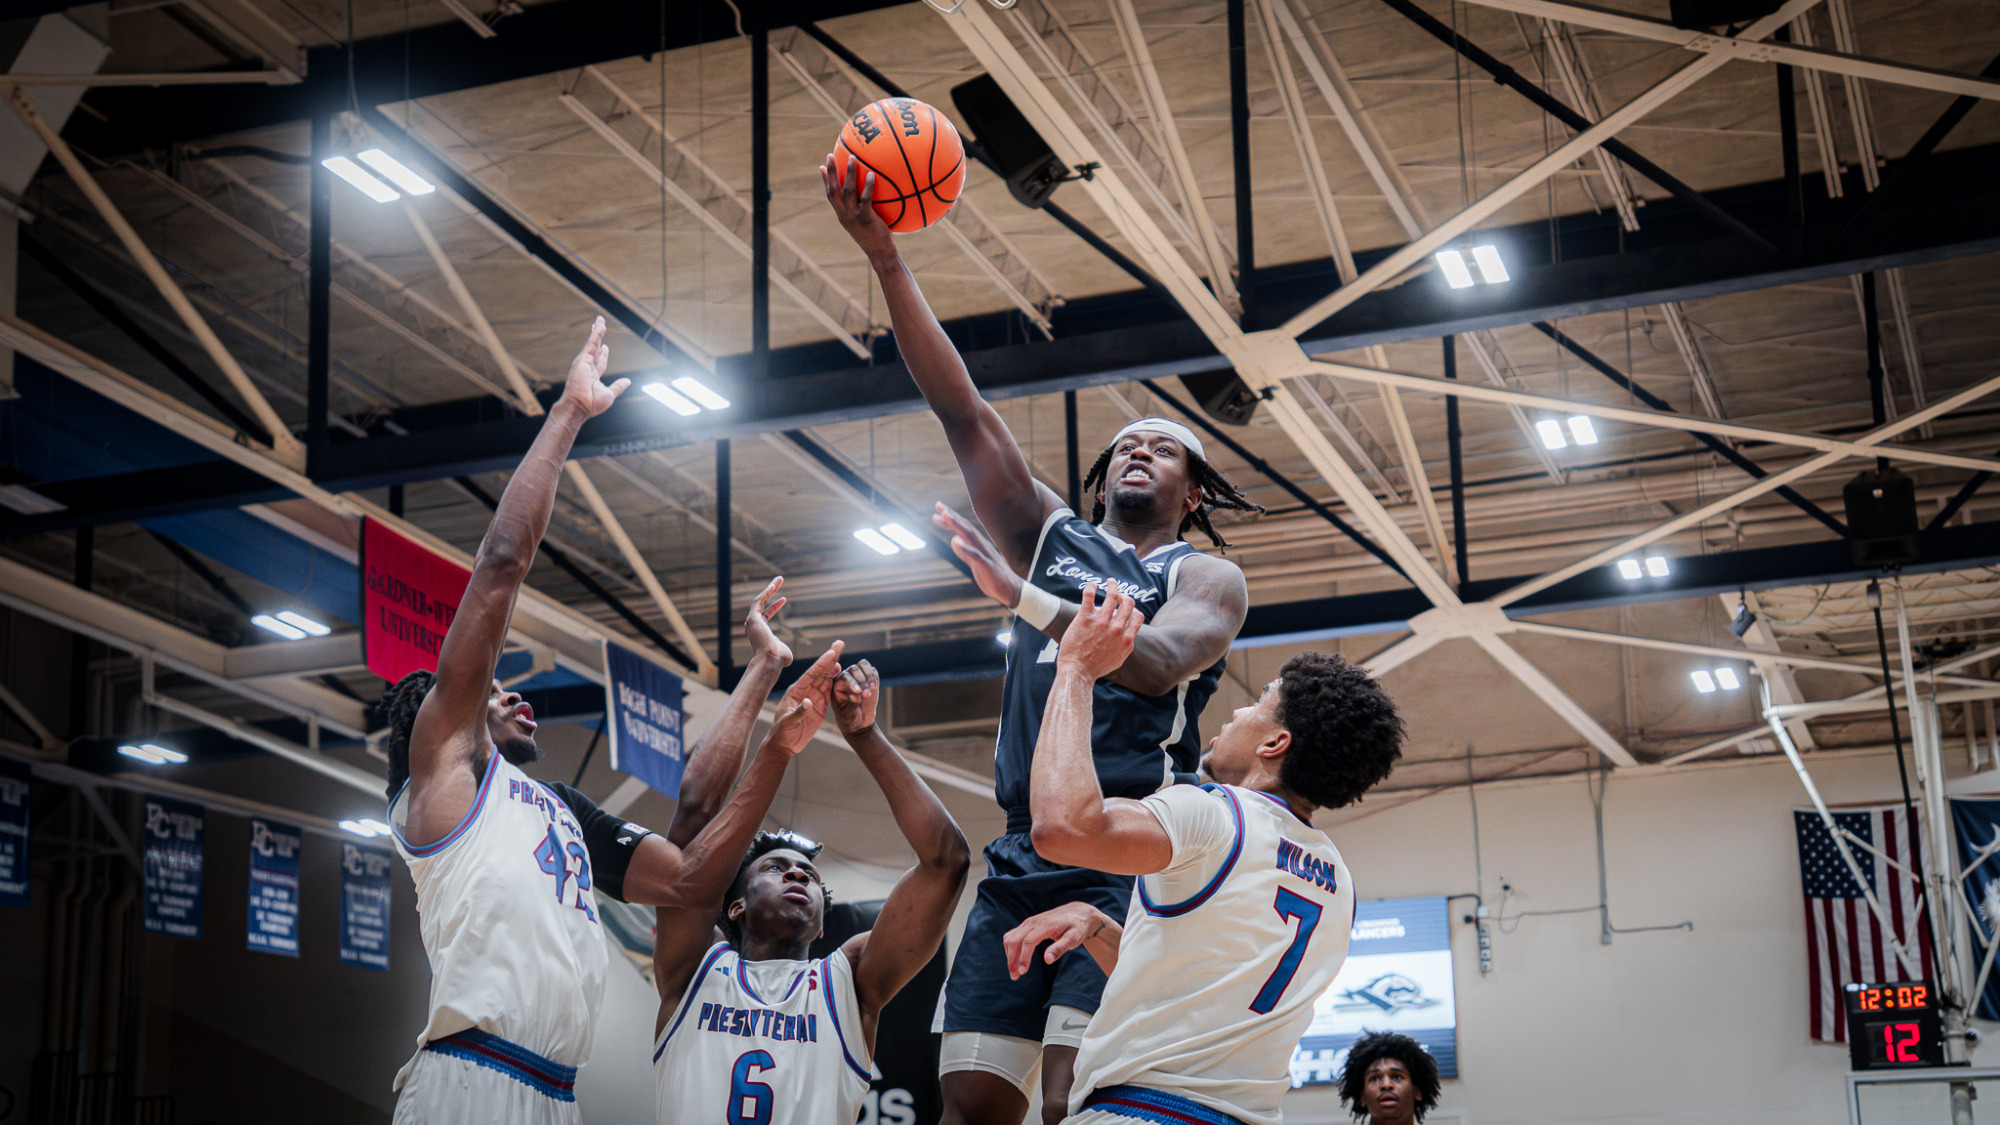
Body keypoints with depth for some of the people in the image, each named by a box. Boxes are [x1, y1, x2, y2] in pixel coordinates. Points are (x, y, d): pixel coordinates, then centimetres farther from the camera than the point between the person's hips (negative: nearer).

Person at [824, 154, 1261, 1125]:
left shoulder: (1207, 577, 10)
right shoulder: (1050, 535, 22)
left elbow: (1158, 662, -13)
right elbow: (961, 409, 12)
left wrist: (1022, 596, -26)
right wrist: (885, 257, 3)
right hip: (1020, 862, 4)